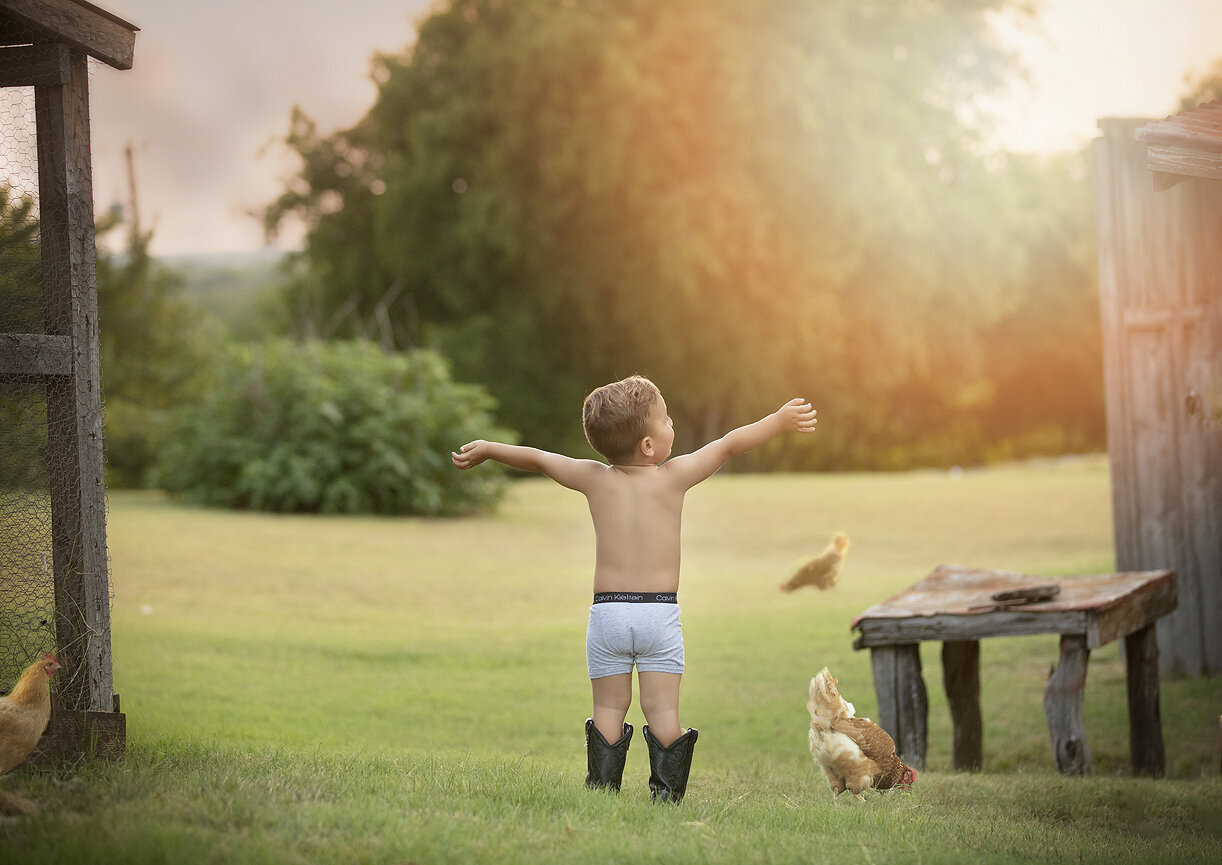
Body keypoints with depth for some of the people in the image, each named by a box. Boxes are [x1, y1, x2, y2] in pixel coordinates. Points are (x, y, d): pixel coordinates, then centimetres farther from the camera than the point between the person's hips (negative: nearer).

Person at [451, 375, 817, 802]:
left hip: (608, 612, 2)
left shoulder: (593, 478, 2)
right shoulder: (674, 476, -4)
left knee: (608, 709, 7)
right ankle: (667, 790, -6)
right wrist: (780, 421, 19)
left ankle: (603, 786, 4)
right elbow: (729, 444, 7)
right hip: (660, 612, -2)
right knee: (663, 710, -2)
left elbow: (537, 458, 15)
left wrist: (486, 449, 30)